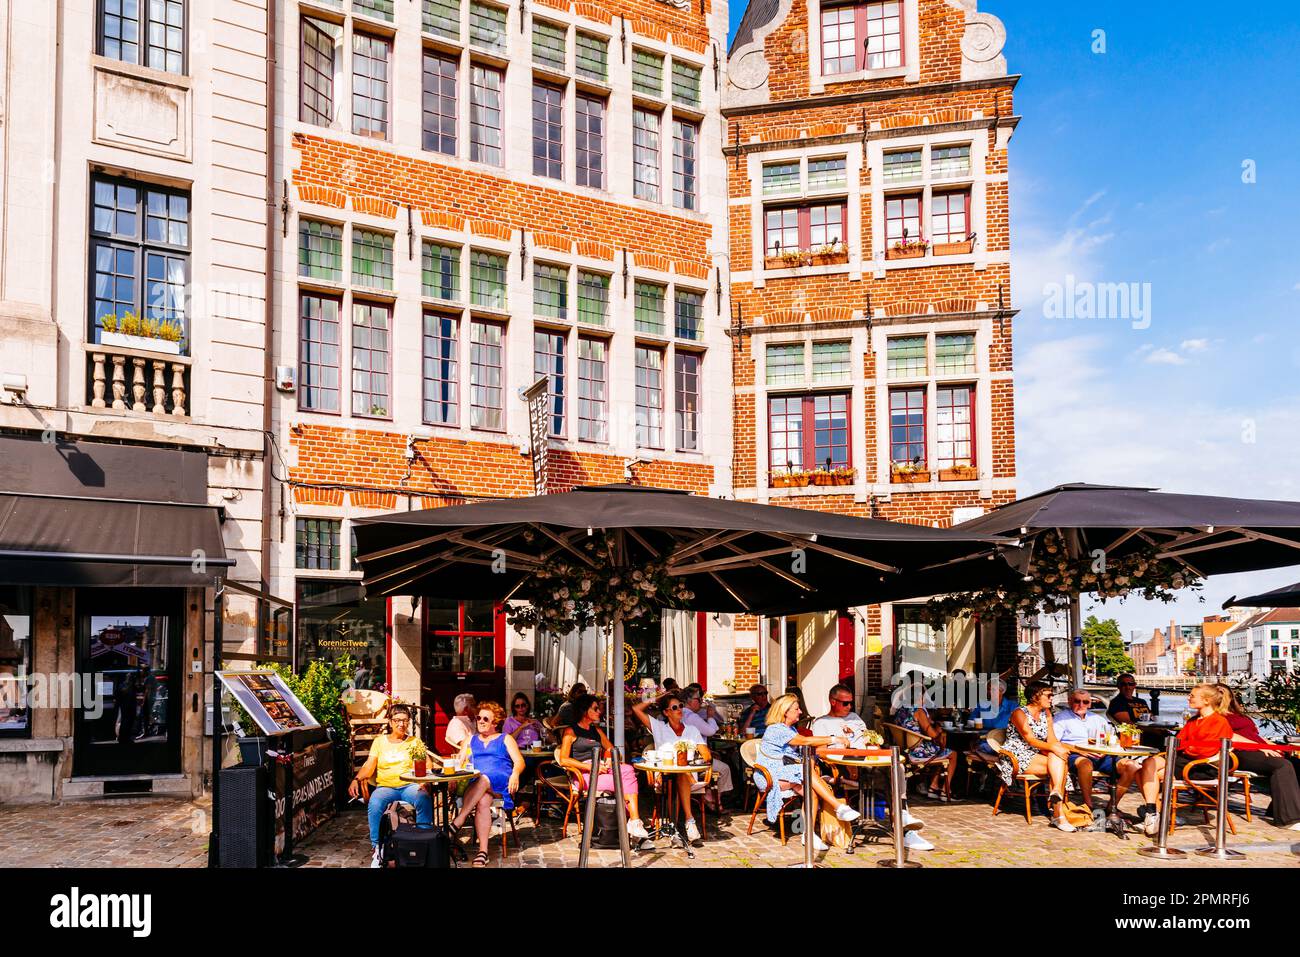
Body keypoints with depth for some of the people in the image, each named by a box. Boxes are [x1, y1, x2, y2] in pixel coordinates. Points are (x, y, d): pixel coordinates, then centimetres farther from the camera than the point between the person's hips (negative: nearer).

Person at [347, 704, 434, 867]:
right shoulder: (379, 741, 16)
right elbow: (369, 767, 8)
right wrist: (356, 779, -13)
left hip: (409, 786, 0)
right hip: (385, 786, 1)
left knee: (424, 800, -34)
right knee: (374, 805, -33)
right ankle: (377, 849, -22)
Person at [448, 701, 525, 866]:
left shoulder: (505, 739, 20)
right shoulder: (471, 740, 29)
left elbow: (519, 761, 7)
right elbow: (459, 763, 18)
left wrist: (515, 774, -17)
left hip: (501, 782, -2)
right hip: (476, 783, 2)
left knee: (483, 780, -37)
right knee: (483, 800, -34)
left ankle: (457, 822, -42)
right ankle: (483, 850, -39)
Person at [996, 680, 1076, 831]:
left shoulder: (1046, 714, 15)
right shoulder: (1020, 713, -8)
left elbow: (1052, 740, 6)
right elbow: (1030, 740, -18)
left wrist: (1061, 749, -17)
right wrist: (1053, 749, -30)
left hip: (1035, 756, 7)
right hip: (1016, 757, -7)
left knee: (1057, 758, -26)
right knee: (1060, 766, -25)